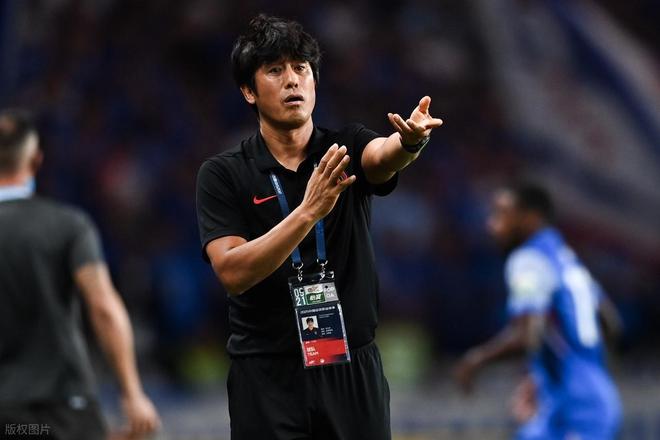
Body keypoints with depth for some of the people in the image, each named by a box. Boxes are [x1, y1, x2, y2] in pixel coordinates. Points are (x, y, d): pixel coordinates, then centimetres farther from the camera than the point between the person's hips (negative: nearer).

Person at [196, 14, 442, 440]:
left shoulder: (348, 149, 4)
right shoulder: (222, 175, -1)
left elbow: (385, 155, -20)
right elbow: (233, 272, -15)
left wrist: (411, 140, -44)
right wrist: (309, 211, -26)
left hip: (353, 373, 2)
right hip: (269, 378, -2)